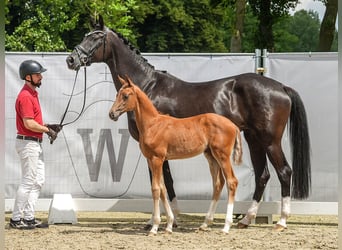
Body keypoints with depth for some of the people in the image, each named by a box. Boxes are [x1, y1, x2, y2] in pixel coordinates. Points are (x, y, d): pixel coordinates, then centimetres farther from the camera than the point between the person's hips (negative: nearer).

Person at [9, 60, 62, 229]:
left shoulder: (33, 93, 15)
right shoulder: (26, 96, -17)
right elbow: (29, 123, -24)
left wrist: (48, 127, 8)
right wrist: (48, 130, -13)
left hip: (36, 143, 10)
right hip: (28, 143, -10)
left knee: (38, 181, 12)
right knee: (28, 182, -6)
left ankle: (29, 217, 16)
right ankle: (16, 219, 0)